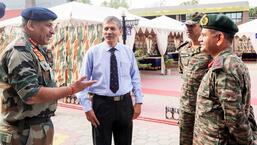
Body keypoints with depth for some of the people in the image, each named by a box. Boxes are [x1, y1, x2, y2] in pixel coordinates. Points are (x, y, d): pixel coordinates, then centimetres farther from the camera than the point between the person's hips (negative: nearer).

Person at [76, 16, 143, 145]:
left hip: (125, 103, 3)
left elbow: (135, 78, 8)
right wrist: (87, 107, -9)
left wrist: (138, 101, 4)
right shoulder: (93, 52, -5)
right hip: (102, 104, -2)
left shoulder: (128, 52, 4)